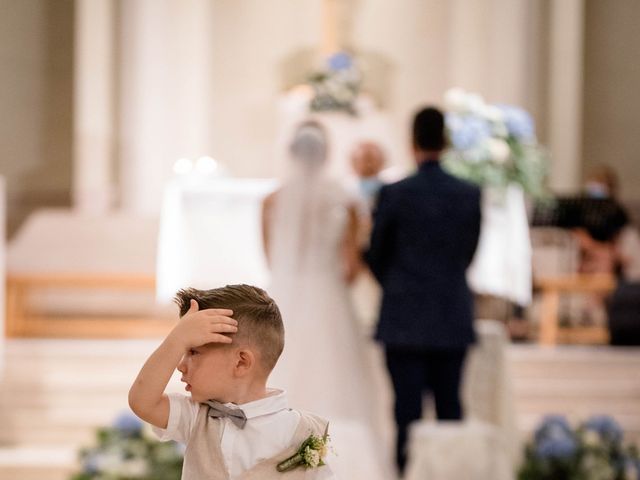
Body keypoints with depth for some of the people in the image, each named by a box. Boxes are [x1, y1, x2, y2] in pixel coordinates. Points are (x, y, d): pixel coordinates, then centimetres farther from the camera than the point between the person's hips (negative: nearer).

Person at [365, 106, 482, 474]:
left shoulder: (394, 194, -8)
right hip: (454, 319, 3)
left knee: (408, 408, -1)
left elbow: (377, 255, 4)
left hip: (404, 321, -3)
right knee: (450, 406, 9)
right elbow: (469, 252, 9)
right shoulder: (470, 195, -1)